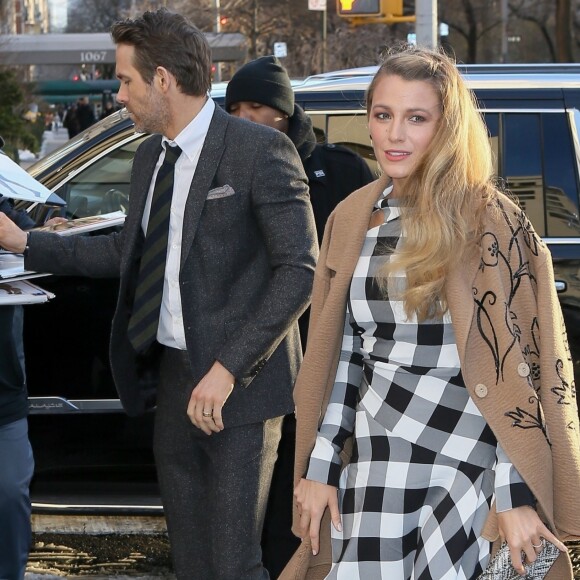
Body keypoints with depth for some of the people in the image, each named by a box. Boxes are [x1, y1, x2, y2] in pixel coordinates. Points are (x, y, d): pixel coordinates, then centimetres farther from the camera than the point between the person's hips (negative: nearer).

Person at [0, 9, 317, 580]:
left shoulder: (259, 150, -13)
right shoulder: (150, 156, 13)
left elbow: (300, 270, -16)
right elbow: (126, 252, 21)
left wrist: (229, 368, -20)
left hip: (238, 384, -8)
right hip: (172, 377, 8)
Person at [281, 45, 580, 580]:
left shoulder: (488, 223, -8)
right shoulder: (353, 219, 9)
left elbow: (516, 368, -10)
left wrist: (516, 497, -15)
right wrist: (319, 468, 10)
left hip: (467, 472, -5)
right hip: (374, 470, 5)